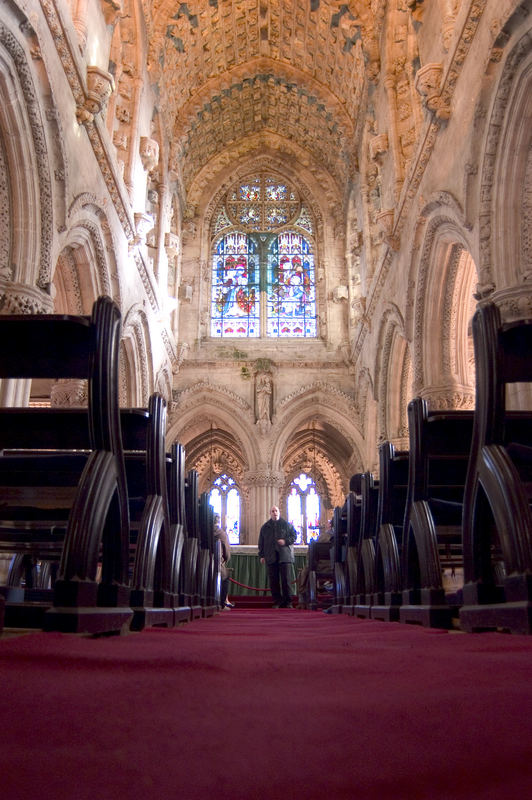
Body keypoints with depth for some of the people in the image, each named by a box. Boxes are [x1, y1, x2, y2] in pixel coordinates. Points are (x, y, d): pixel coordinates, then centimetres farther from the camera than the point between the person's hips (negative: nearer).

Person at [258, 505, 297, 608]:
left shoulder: (287, 525, 8)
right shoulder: (265, 527, 15)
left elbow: (294, 536, 8)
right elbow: (261, 542, 15)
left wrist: (286, 541, -9)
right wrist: (261, 555, 8)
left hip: (284, 556, -2)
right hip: (271, 557, 2)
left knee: (286, 580, -5)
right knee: (273, 581, 1)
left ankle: (287, 602, 1)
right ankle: (277, 602, 8)